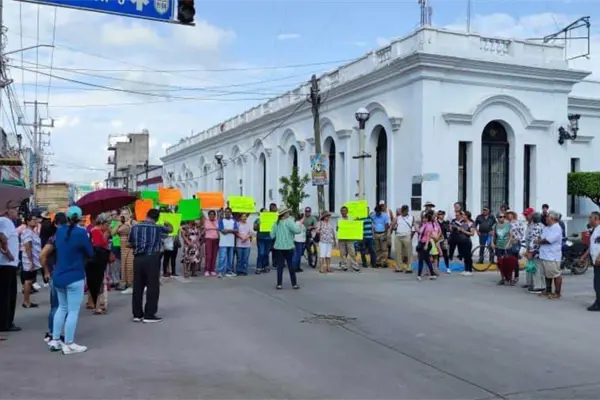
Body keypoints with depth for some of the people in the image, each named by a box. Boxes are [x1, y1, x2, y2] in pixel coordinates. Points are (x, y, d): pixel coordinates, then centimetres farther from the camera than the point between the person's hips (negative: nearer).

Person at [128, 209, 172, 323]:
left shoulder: (135, 227, 5)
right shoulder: (158, 228, -1)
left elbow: (128, 244, 8)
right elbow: (170, 229, 20)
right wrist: (167, 223, 42)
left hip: (138, 259, 4)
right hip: (152, 259, -4)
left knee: (137, 287, 10)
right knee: (153, 287, 2)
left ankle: (137, 314, 15)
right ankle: (149, 315, 2)